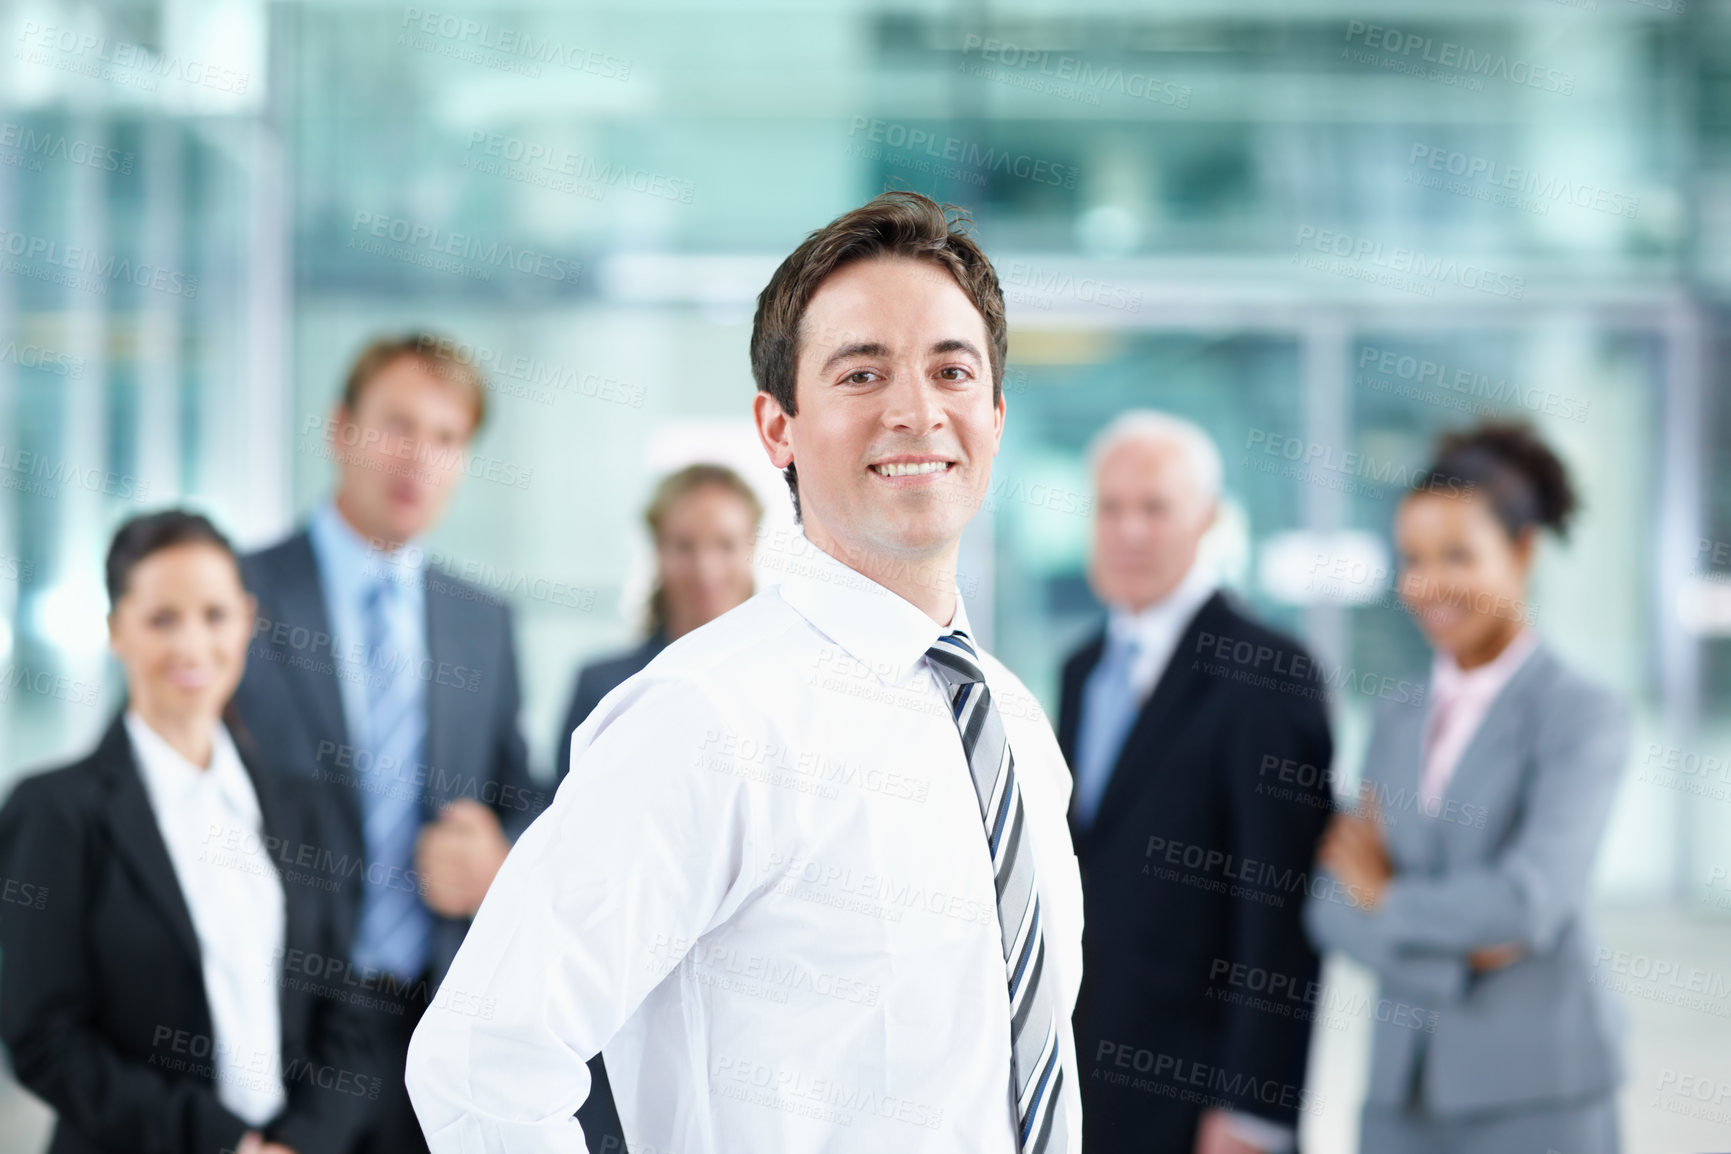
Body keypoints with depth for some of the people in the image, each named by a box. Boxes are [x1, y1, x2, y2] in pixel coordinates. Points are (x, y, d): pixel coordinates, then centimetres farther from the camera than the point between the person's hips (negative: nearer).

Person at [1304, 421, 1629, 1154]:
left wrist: (1388, 898, -3)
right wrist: (1454, 946, -12)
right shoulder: (1399, 727, 13)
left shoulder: (1583, 717, -6)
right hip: (1403, 1095, 5)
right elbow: (1334, 905, 5)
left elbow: (1530, 901, -18)